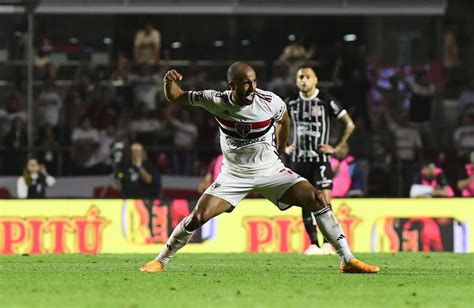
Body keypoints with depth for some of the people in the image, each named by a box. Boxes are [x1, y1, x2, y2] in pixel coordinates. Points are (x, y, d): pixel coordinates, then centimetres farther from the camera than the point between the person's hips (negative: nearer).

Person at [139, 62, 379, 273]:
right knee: (198, 217, -16)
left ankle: (347, 260, -7)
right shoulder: (216, 101, -17)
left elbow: (284, 121, 7)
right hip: (233, 176, 0)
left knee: (317, 200, -16)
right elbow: (175, 97, -4)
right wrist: (169, 82, -26)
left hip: (270, 171, 0)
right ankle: (161, 261, 5)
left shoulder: (270, 102, -18)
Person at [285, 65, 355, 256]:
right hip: (299, 159, 4)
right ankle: (313, 245, 8)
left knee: (324, 200, -12)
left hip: (320, 159, -4)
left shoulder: (326, 101, -5)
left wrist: (336, 148, -6)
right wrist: (284, 147, 11)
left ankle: (328, 243, -5)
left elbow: (349, 124, -2)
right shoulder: (292, 103, 7)